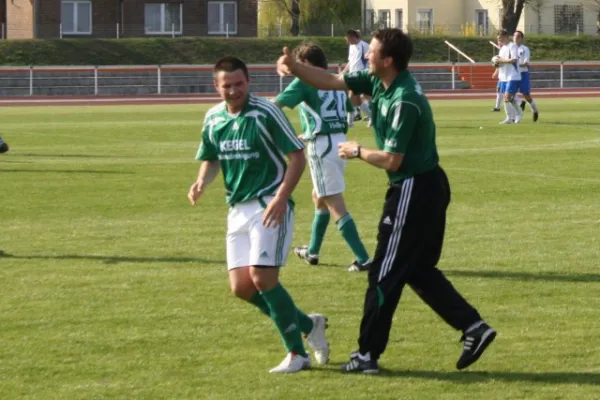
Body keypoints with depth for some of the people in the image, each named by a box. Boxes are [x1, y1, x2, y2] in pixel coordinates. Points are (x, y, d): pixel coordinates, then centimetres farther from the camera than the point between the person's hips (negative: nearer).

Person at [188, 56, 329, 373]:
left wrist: (281, 198, -22)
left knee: (262, 278, -16)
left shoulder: (266, 113, -12)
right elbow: (211, 159, 19)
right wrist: (202, 182, -3)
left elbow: (297, 157, -11)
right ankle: (308, 325, 19)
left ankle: (297, 353, -3)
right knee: (241, 286, 0)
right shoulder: (213, 119, 6)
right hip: (237, 208, 7)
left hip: (269, 205, -7)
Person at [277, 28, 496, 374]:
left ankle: (368, 354, 7)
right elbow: (333, 82, 8)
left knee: (385, 275, -1)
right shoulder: (379, 82, 4)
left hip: (414, 190, -10)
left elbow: (391, 160, -22)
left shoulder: (404, 102, -24)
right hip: (428, 186, 10)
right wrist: (295, 68, -6)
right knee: (420, 271, 16)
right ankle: (473, 326, 12)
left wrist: (357, 151, -6)